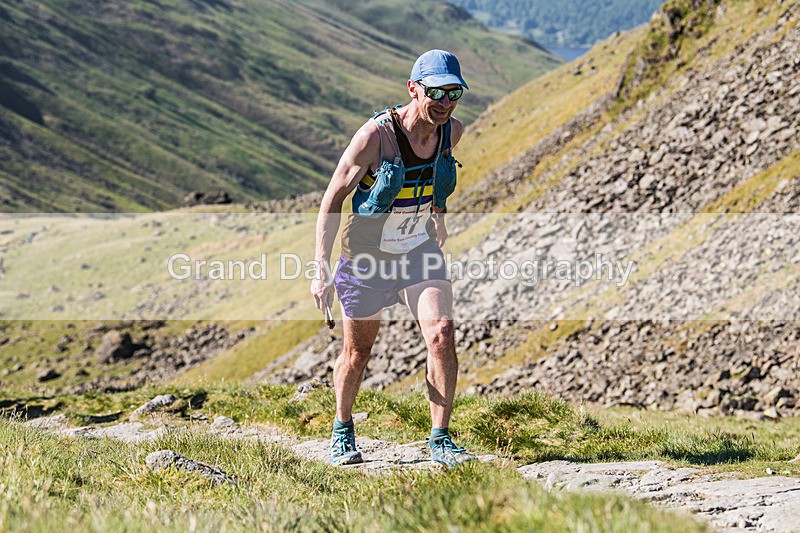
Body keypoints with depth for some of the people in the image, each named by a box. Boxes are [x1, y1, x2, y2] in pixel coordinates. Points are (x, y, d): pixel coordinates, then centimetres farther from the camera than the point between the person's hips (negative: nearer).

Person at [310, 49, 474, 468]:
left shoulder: (452, 132, -10)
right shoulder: (374, 136, -25)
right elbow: (332, 201, -18)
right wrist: (322, 272, -21)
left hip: (420, 250, 3)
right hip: (367, 255, -3)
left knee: (441, 336, -17)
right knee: (357, 354, 11)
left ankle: (441, 441, -9)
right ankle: (342, 432, 37)